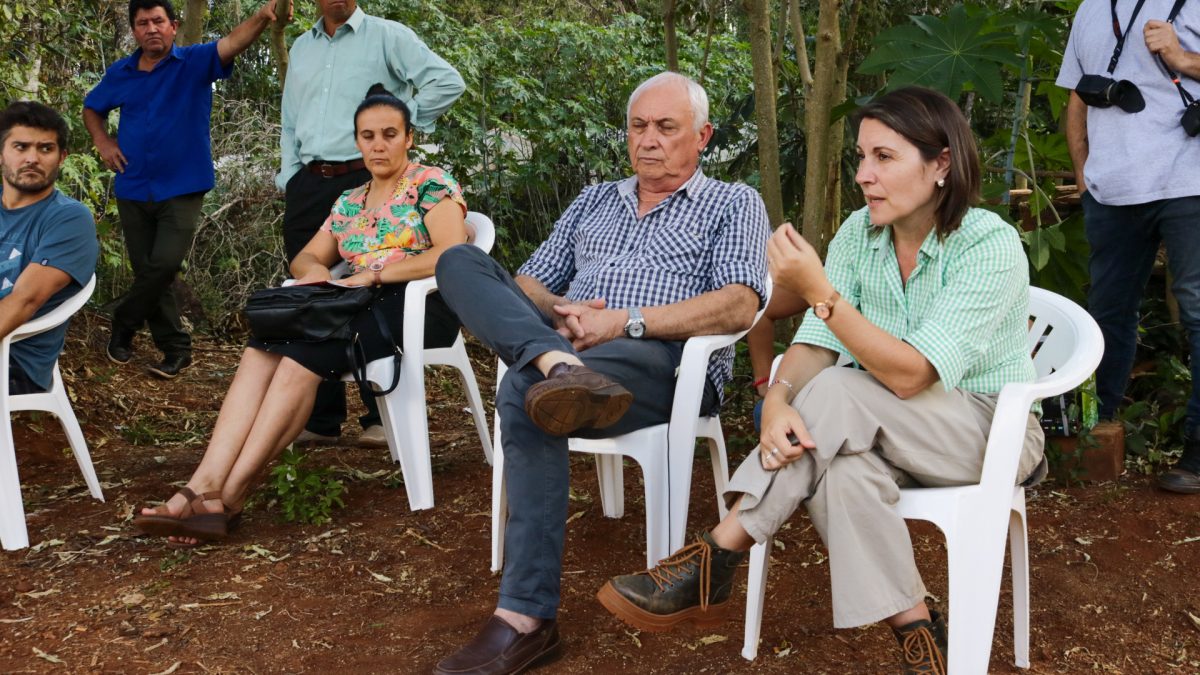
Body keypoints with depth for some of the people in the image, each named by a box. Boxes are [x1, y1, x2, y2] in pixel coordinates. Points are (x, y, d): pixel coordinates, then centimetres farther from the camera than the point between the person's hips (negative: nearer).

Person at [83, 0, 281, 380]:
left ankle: (123, 326, 12)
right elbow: (92, 108, 24)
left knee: (164, 266, -14)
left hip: (181, 190, -4)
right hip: (133, 190, 4)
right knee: (147, 272, 6)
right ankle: (176, 348, 18)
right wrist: (102, 142, 4)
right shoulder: (119, 74, 6)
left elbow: (232, 43, -25)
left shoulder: (195, 63, -5)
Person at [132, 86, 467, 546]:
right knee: (263, 349, -25)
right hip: (362, 309, 6)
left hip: (418, 309, -6)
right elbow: (304, 258, 24)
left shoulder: (430, 184, 2)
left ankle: (228, 495, -32)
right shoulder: (349, 203, 23)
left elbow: (453, 253, -13)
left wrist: (372, 274, -17)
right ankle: (204, 487, -37)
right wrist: (315, 271, -2)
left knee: (302, 353, -32)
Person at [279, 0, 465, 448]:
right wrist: (289, 179, 13)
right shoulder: (301, 48, 18)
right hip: (308, 185, 6)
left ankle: (382, 417, 4)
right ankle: (322, 418, 13)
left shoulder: (386, 36, 1)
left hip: (364, 180, -6)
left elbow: (448, 81, -8)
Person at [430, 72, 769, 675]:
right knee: (460, 261, -14)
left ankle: (527, 619, -32)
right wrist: (559, 313, -3)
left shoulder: (734, 205, 13)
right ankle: (559, 367, -44)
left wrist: (625, 321, -15)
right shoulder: (594, 201, 29)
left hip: (665, 361, -5)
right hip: (565, 341, 6)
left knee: (525, 392, -35)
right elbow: (526, 284, 22)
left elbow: (739, 307, -5)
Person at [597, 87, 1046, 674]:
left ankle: (713, 562, -27)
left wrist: (819, 291, -36)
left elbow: (910, 375, -29)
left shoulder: (991, 245, -20)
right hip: (890, 433, 5)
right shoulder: (859, 232, -2)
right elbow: (814, 345, -9)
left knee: (836, 394, -31)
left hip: (991, 431, -5)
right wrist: (778, 399, -32)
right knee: (844, 465, -33)